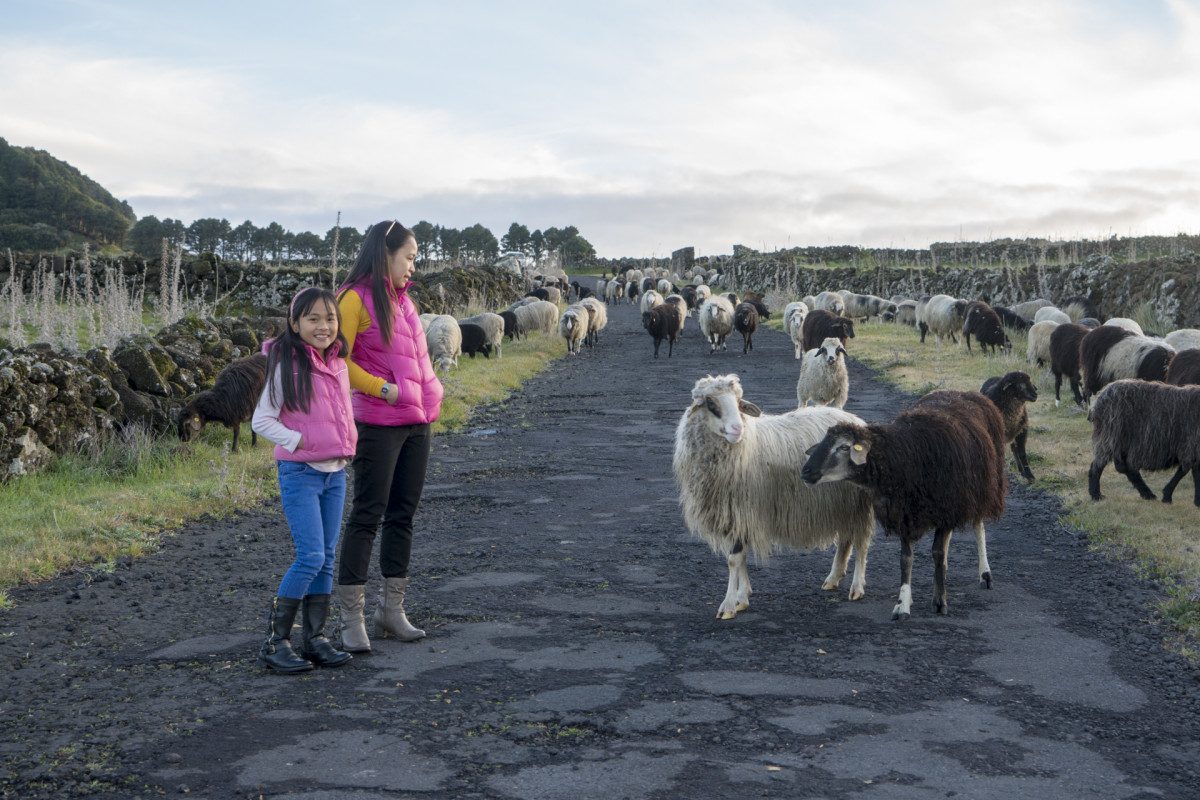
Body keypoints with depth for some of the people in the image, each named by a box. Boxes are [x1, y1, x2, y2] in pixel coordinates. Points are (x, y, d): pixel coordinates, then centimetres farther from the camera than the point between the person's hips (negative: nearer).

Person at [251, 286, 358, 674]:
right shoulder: (287, 365, -10)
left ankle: (315, 638, 17)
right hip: (300, 473, -7)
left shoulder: (338, 363, 9)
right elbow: (262, 421, -10)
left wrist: (346, 444, 9)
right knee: (311, 557, -12)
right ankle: (275, 642, -2)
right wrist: (300, 443, -15)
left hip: (336, 472, 7)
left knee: (327, 558, 8)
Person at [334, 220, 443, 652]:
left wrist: (431, 392, 11)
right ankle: (352, 617, 3)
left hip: (417, 422, 8)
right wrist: (383, 389, -16)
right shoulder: (355, 298, -8)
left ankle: (392, 609, 21)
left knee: (403, 515, 12)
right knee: (366, 516, -3)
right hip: (379, 425, -8)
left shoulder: (401, 298, 15)